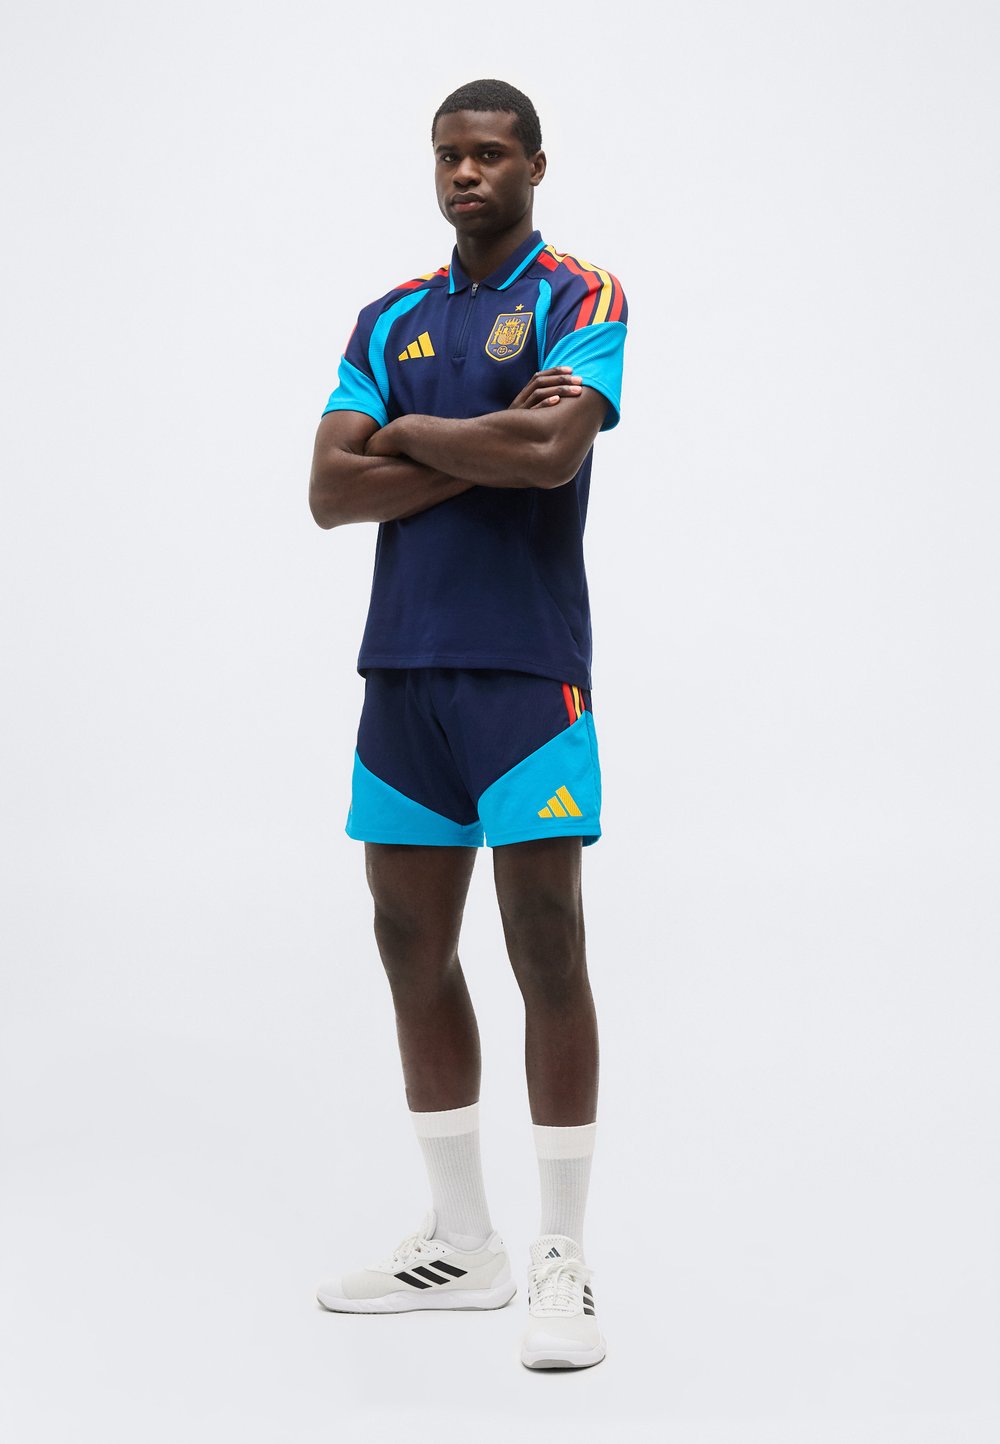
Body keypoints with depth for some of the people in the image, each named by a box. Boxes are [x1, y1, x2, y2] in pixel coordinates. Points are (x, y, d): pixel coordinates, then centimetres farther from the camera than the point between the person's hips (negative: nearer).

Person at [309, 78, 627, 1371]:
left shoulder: (579, 296, 0)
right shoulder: (389, 321, 15)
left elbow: (550, 451, -18)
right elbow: (330, 490, 3)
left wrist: (411, 435, -3)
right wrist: (487, 448, -7)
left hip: (525, 668, -6)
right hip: (402, 668, 6)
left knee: (547, 955, -4)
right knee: (413, 952, 9)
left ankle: (563, 1268, 6)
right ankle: (460, 1243, 22)